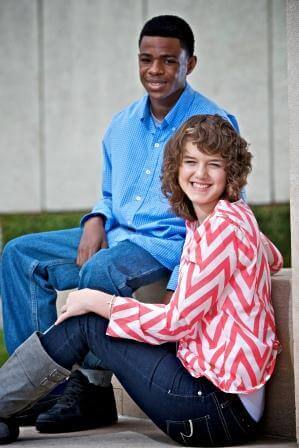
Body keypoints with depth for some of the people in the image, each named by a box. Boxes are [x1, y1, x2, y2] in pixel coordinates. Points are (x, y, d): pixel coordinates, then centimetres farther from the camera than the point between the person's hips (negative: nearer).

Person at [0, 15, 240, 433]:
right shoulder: (122, 125, 11)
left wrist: (178, 288, -21)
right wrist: (96, 222, -2)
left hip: (170, 242, -7)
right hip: (115, 234, 7)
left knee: (99, 272, -35)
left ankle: (92, 391, -21)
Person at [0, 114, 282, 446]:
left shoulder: (224, 225, -15)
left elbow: (177, 321, -16)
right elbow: (273, 259, 36)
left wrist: (96, 302, -5)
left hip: (221, 408, -9)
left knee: (85, 322, -2)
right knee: (87, 313, 15)